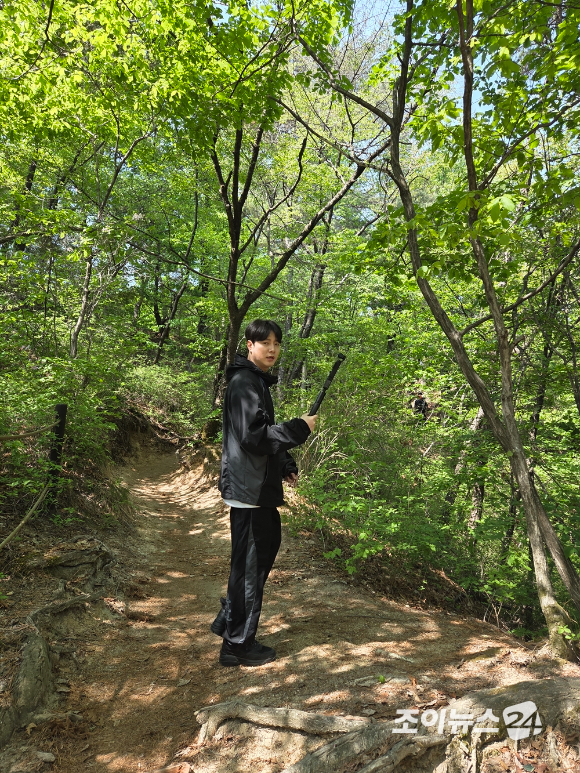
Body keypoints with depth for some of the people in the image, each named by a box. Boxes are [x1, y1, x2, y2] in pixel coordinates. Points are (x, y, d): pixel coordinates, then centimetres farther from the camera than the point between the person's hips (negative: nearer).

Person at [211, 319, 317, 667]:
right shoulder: (244, 383, -16)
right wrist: (299, 428, -18)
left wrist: (286, 466, 11)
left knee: (268, 544, 22)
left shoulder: (259, 381, 16)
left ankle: (229, 618, 35)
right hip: (249, 489, -11)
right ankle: (238, 645, 17)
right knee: (249, 564, 0)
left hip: (259, 487, 11)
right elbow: (252, 436, -25)